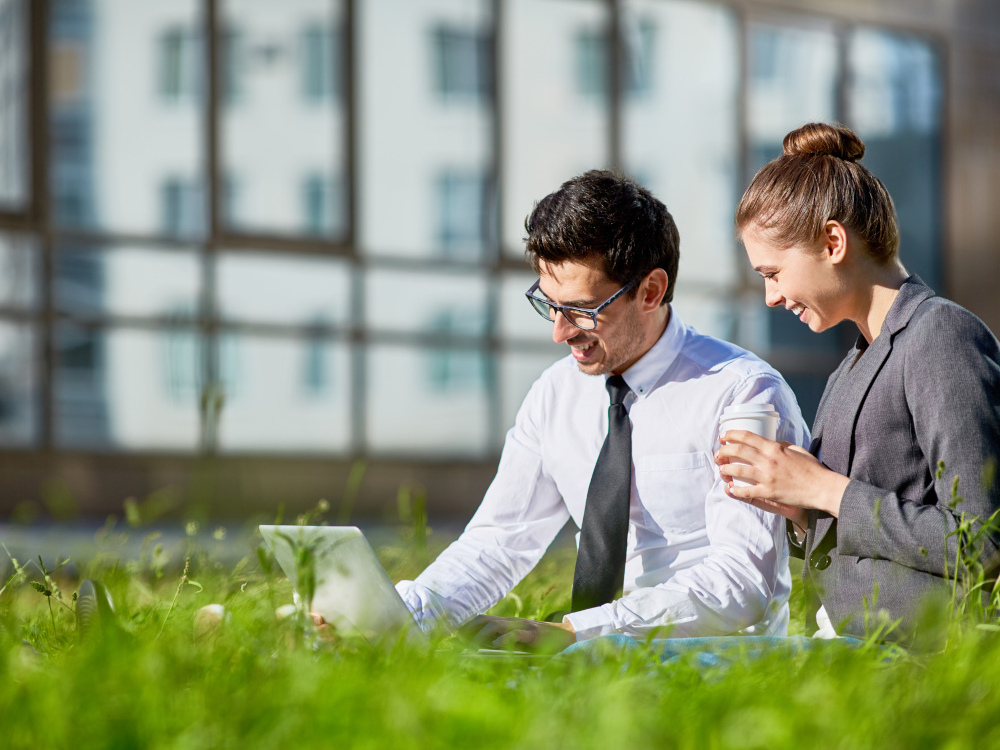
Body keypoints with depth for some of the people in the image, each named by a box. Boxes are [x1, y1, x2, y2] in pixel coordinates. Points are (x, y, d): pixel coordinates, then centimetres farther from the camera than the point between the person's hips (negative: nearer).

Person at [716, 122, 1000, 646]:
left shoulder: (942, 337, -6)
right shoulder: (852, 371, 20)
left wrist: (824, 490, -9)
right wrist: (798, 510, 4)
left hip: (910, 654, -8)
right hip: (844, 644, 8)